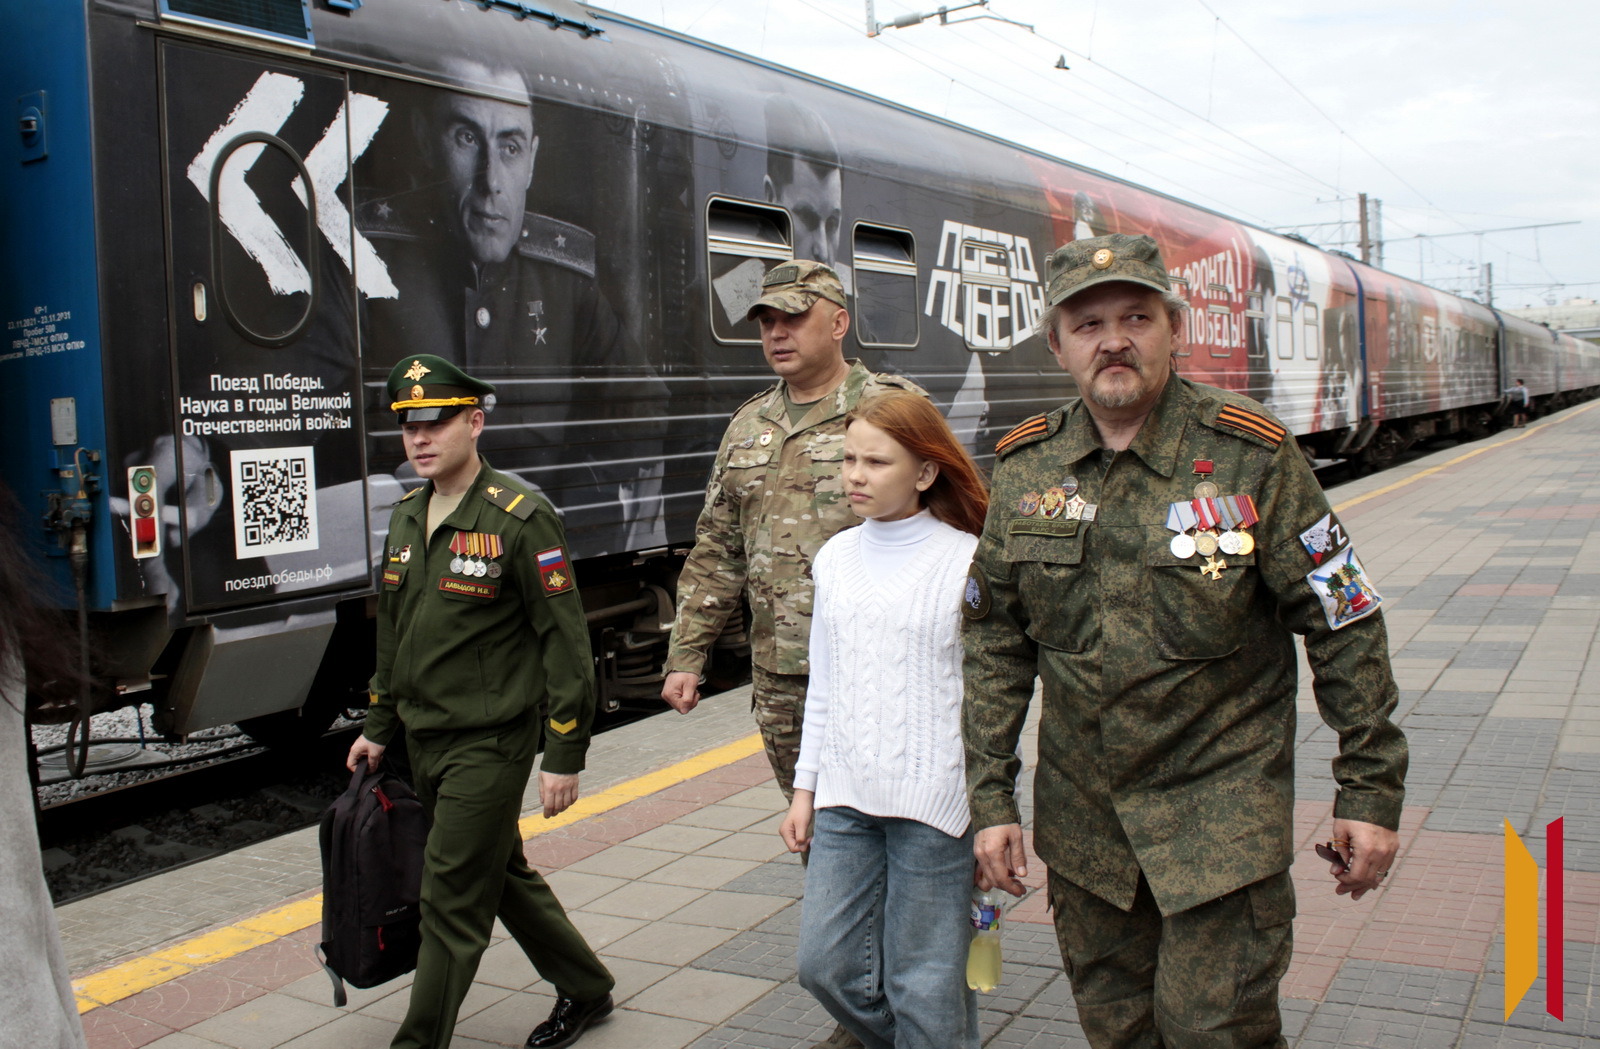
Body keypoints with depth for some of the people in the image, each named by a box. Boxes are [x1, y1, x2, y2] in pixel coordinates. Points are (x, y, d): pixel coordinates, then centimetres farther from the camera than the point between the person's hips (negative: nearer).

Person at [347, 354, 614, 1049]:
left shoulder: (520, 519, -15)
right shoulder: (407, 516, 8)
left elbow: (564, 641, -15)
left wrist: (565, 757, -16)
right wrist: (379, 727, 19)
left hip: (489, 743, -8)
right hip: (425, 742, 8)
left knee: (452, 901, -3)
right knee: (502, 874, 19)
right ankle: (584, 989, 37)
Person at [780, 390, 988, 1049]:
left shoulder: (965, 561, -8)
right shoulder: (835, 558, 8)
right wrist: (805, 786, 14)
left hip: (934, 800, -5)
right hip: (845, 797, 5)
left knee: (924, 985, 2)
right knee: (826, 963, 9)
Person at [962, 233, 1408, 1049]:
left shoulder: (1251, 455, -11)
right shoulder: (1026, 468, -1)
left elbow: (1344, 627, -6)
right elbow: (995, 643, 3)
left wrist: (1371, 789, -6)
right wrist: (990, 798, 1)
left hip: (1222, 806, -3)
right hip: (1080, 813, 4)